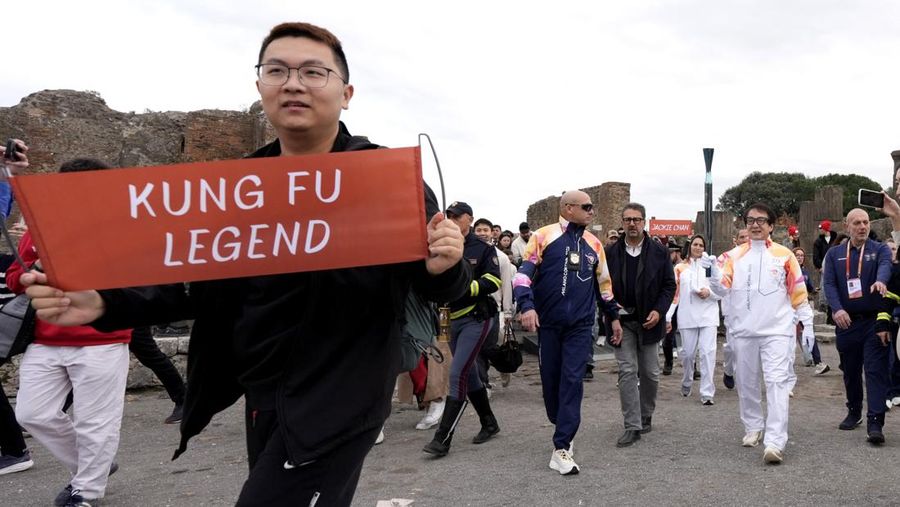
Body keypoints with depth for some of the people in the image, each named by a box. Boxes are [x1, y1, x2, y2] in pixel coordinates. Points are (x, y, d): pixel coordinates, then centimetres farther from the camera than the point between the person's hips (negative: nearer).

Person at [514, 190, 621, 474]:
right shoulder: (544, 236, -2)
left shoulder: (593, 244, 10)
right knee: (550, 378, 7)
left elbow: (603, 284, 21)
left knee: (572, 381, -6)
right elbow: (524, 273, -7)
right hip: (548, 323, -2)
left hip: (580, 324, 2)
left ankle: (562, 447, -5)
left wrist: (613, 316, 24)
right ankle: (563, 427, 32)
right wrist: (527, 306, -22)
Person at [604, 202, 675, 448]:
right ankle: (632, 426, -2)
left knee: (650, 373, 10)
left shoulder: (659, 252, 0)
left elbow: (669, 285, 3)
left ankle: (646, 417, 30)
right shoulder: (610, 252, 0)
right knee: (627, 371, -5)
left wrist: (659, 310, -10)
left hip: (649, 321, 1)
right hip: (622, 321, -1)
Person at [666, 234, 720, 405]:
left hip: (708, 315, -1)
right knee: (687, 352, 6)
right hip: (687, 316, 1)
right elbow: (673, 292, 5)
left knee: (708, 352, -8)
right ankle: (686, 384, 31)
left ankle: (707, 393, -5)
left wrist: (709, 292, -12)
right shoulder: (680, 268, 10)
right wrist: (667, 316, -3)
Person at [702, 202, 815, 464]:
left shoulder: (784, 256, 3)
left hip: (777, 331, -2)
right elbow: (722, 288, -4)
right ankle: (752, 428, 31)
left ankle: (775, 442, -15)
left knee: (777, 383, -11)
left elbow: (798, 294, 6)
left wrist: (807, 325, 3)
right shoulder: (734, 255, 6)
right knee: (747, 384, 12)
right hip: (743, 332, 3)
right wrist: (713, 270, -22)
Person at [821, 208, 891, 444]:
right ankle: (854, 413, 31)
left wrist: (880, 280, -44)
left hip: (875, 321, -2)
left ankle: (875, 422, -8)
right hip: (846, 321, 3)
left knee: (876, 371, -7)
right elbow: (828, 283, -3)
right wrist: (837, 309, -21)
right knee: (850, 371, 14)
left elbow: (885, 265, -20)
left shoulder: (880, 249, 3)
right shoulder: (834, 254, 8)